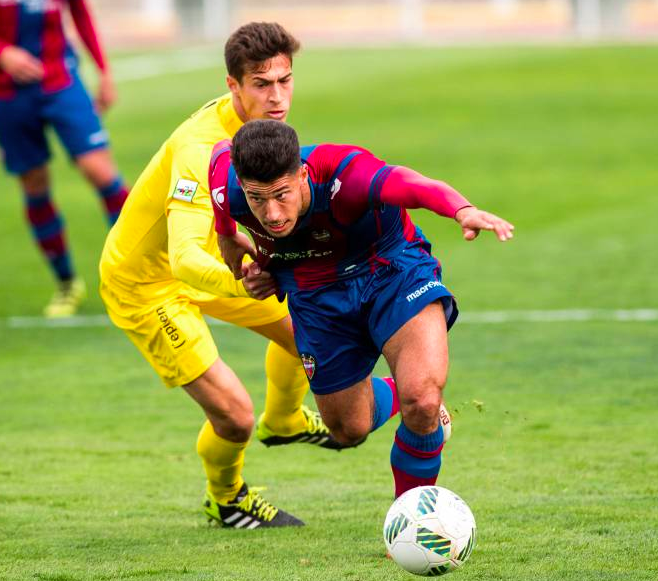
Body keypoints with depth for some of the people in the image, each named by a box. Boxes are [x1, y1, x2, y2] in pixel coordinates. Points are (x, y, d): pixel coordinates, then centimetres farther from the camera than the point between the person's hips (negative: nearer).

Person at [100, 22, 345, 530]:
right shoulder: (201, 150, -38)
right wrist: (242, 283, -67)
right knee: (234, 414, -13)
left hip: (211, 259, 8)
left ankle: (284, 421, 46)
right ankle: (226, 500, 21)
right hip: (145, 283, -8)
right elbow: (184, 258, -50)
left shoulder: (259, 120, -10)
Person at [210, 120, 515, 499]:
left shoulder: (342, 175, -38)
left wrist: (463, 211, -79)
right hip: (316, 294, 4)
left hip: (392, 272, -4)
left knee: (423, 403, -25)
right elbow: (221, 151, 1)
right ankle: (390, 396, 49)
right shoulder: (228, 187, -25)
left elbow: (412, 185, -58)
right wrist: (228, 240, 11)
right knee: (351, 429, 12)